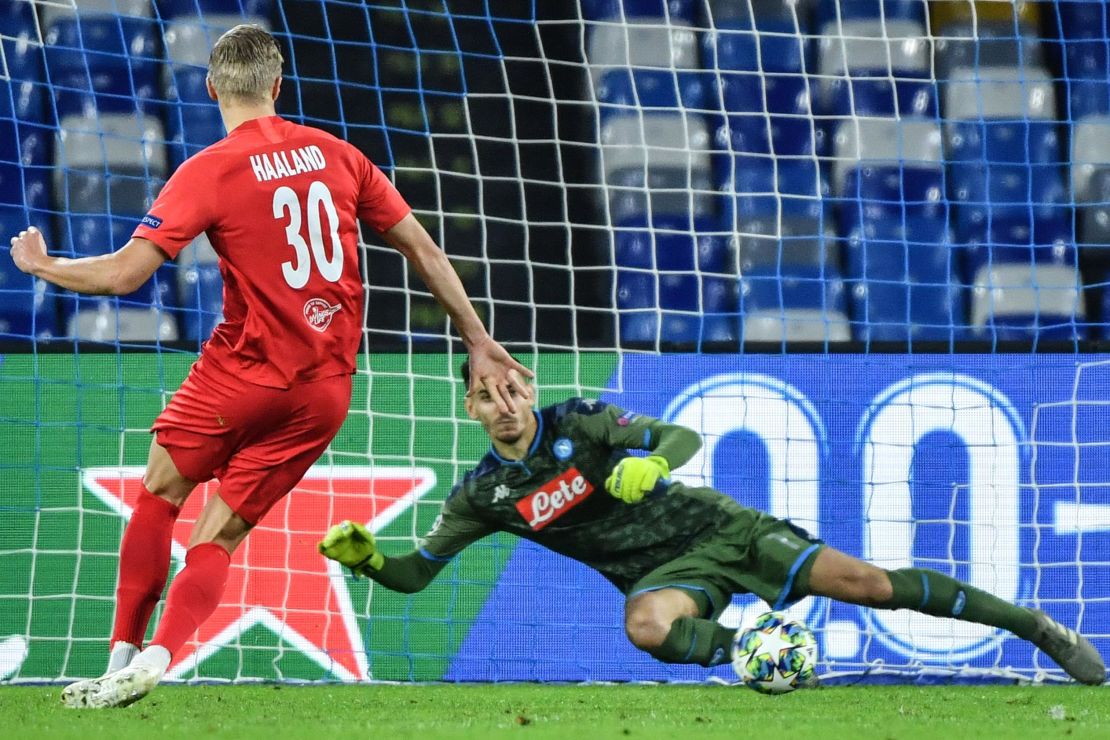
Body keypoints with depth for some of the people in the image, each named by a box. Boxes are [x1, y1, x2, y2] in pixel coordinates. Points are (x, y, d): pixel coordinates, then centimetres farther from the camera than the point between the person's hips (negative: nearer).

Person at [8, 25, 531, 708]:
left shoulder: (208, 172, -9)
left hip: (245, 372, -4)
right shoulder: (337, 156, 5)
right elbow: (423, 251, 9)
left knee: (160, 495, 16)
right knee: (221, 535, 8)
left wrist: (42, 266, 5)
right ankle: (157, 658, -12)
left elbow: (124, 274, -13)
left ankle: (123, 660, 11)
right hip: (328, 389, 4)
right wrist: (479, 343, 17)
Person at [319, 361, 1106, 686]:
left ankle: (1041, 629, -5)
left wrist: (651, 463, -33)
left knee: (860, 580, -13)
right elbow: (416, 573, 3)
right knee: (648, 627, -39)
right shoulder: (481, 494, -1)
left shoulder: (580, 421, -8)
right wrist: (366, 557, -17)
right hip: (669, 575, 2)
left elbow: (683, 434, -11)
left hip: (717, 527, -2)